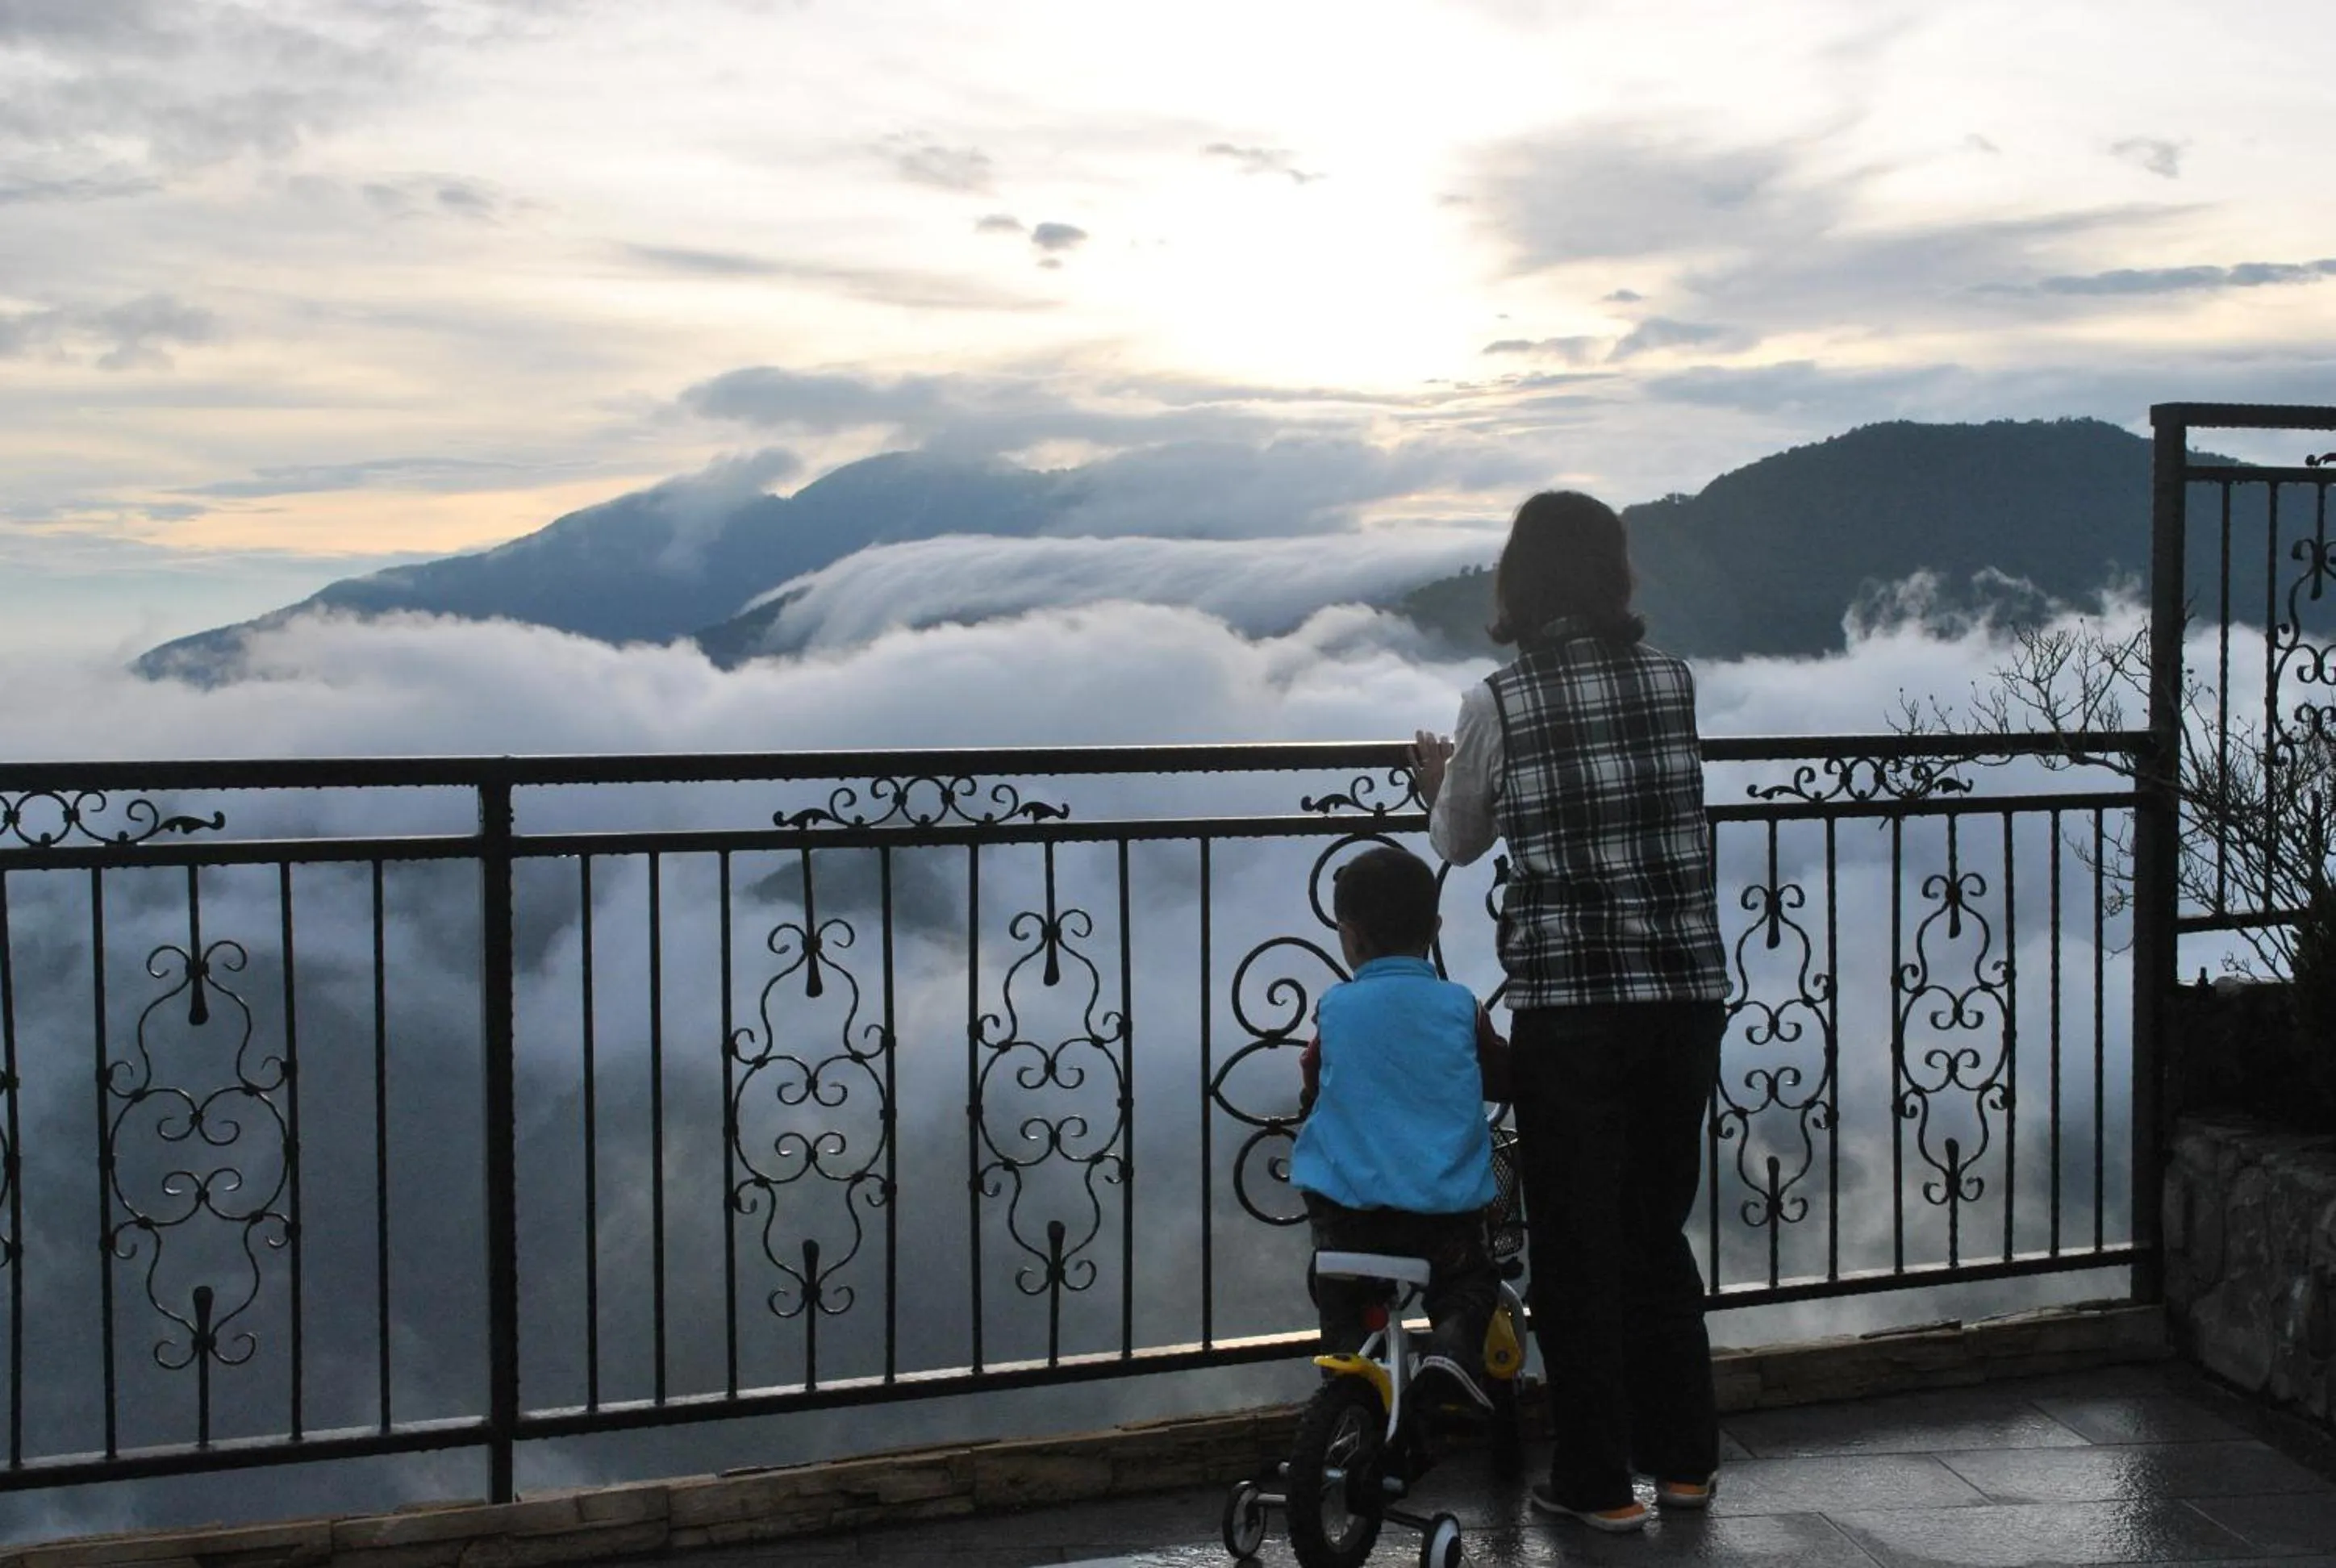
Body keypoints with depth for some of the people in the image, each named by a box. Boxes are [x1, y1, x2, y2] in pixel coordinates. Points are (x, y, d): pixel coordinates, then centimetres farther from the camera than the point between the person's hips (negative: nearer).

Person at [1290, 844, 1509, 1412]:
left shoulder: (1334, 1008, 1)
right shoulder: (1460, 1006, 2)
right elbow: (1505, 1078, 16)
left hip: (1347, 1212, 0)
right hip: (1448, 1210, 0)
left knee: (1338, 1295, 25)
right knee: (1471, 1281, 22)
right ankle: (1454, 1343, -7)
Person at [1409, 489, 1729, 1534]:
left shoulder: (1500, 703, -6)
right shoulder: (1672, 680, 4)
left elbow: (1458, 844, 8)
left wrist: (1440, 787, 32)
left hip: (1571, 1006, -4)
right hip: (1687, 994, 4)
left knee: (1576, 1242, 9)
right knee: (1660, 1228, 19)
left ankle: (1598, 1481, 16)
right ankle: (1684, 1458, 28)